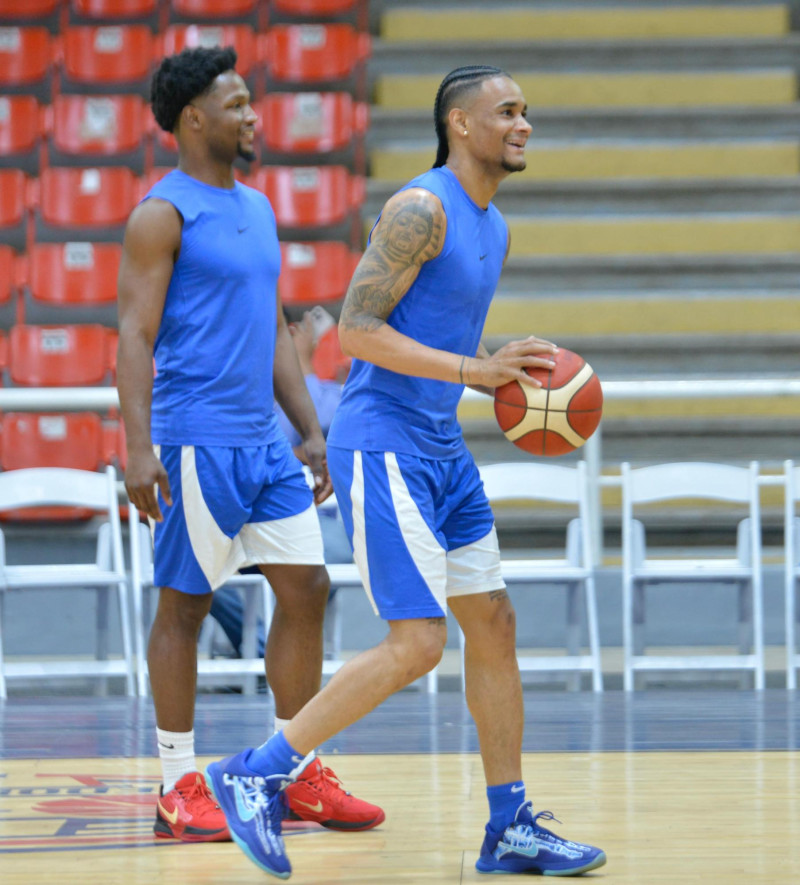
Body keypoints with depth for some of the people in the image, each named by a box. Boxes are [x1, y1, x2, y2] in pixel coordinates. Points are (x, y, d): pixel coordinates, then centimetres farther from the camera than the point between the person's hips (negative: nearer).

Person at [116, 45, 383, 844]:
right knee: (184, 606, -1)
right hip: (196, 443, -8)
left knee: (305, 590, 6)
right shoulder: (162, 215, -8)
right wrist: (139, 444, -22)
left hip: (263, 442, 8)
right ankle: (179, 789, 7)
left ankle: (300, 777, 14)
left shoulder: (256, 210, 17)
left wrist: (311, 430, 17)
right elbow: (135, 335, -13)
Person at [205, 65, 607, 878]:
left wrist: (509, 382, 7)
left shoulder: (493, 228, 15)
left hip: (440, 447, 10)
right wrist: (474, 370, -24)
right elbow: (357, 328, -20)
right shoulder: (420, 209, -14)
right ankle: (255, 775, -3)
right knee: (417, 643, -13)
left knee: (492, 624, 9)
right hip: (381, 443, -10)